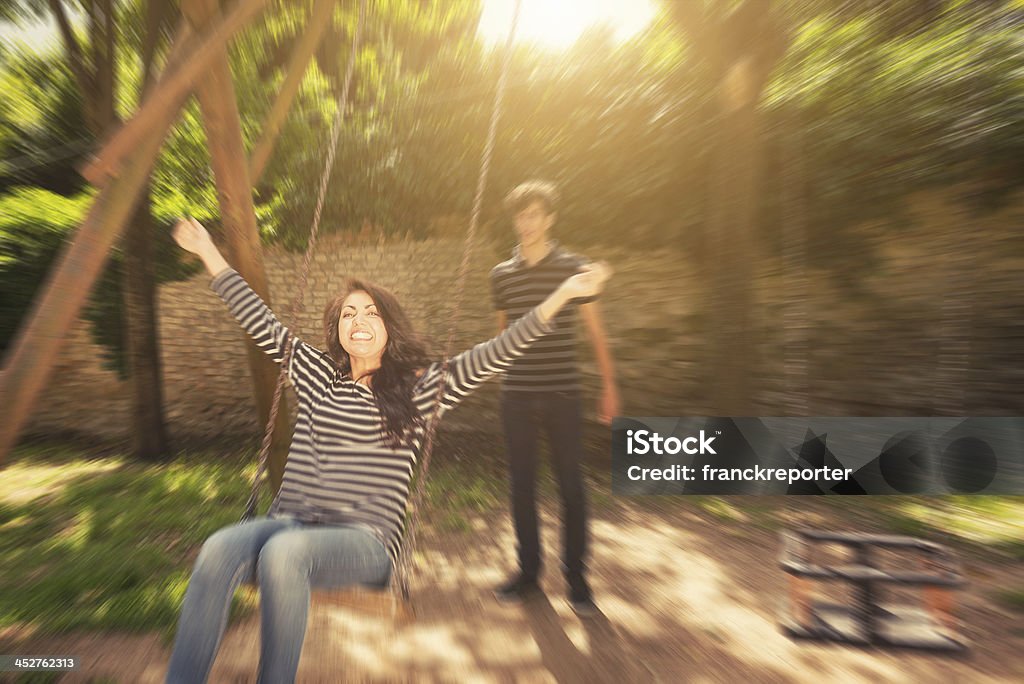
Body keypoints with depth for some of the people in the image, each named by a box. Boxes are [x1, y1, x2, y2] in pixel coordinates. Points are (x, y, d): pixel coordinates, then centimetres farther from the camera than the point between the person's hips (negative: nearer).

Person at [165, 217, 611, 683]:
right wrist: (208, 252, 25)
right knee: (219, 549, -29)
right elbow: (261, 323, 21)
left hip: (365, 538, -3)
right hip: (290, 521, 4)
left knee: (283, 552, -34)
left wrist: (563, 294, -8)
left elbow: (492, 355, -2)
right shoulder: (317, 374, 16)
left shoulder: (420, 386, 5)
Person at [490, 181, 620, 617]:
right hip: (516, 396, 3)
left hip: (562, 393, -2)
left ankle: (576, 577, 21)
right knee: (521, 483, 10)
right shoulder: (501, 275, 8)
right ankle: (528, 571, 27)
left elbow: (595, 331, 5)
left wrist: (609, 386, 5)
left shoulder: (575, 268, 0)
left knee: (570, 484, 4)